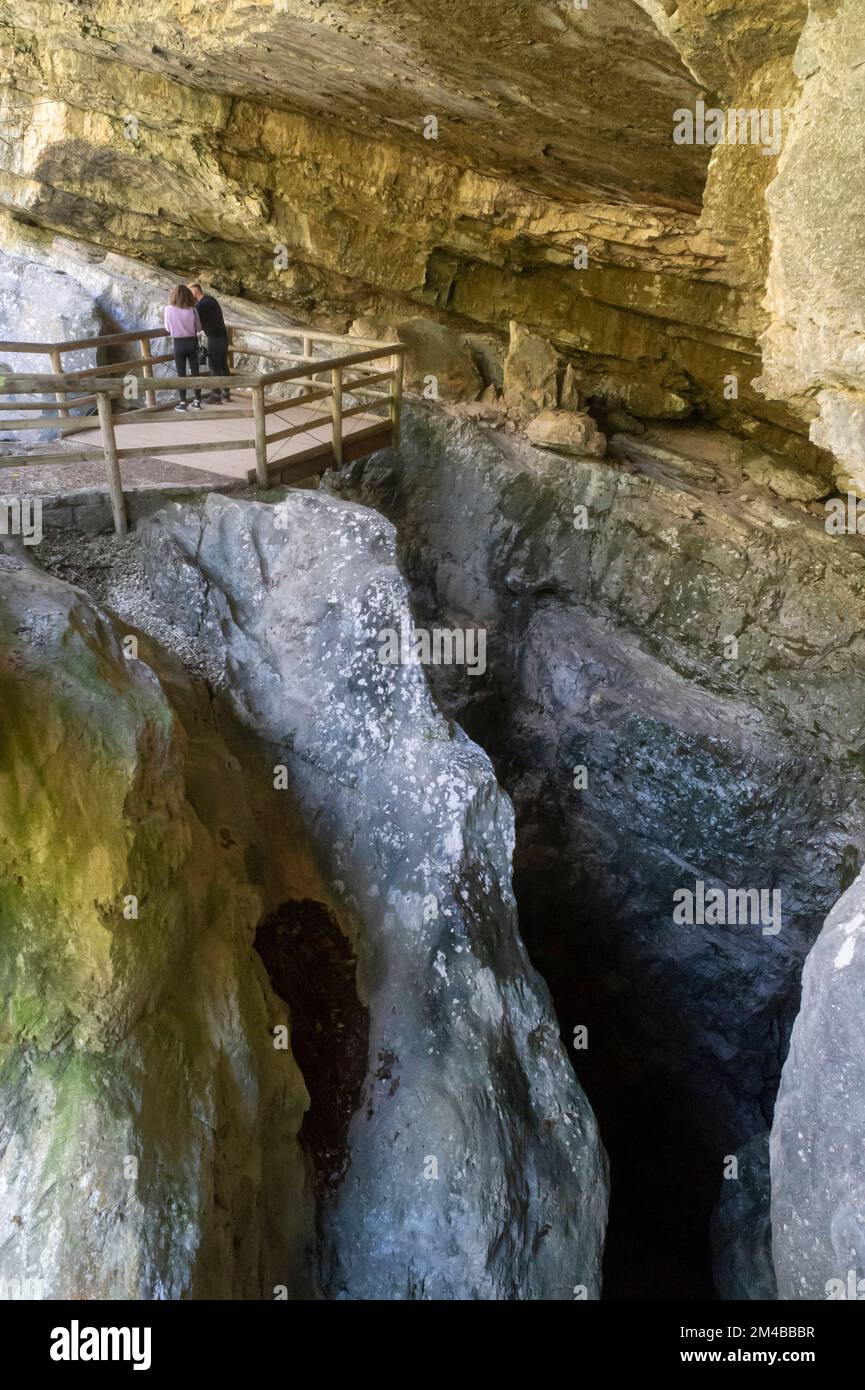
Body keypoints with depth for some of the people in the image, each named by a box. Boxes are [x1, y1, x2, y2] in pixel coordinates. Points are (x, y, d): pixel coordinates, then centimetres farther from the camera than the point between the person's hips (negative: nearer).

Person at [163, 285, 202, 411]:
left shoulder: (168, 309, -9)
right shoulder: (192, 309, -7)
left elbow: (168, 329, 0)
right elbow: (198, 326, 4)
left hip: (178, 344, -1)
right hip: (192, 342, 1)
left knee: (181, 374, 6)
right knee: (195, 372, 10)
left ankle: (182, 403, 8)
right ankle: (197, 401, 14)